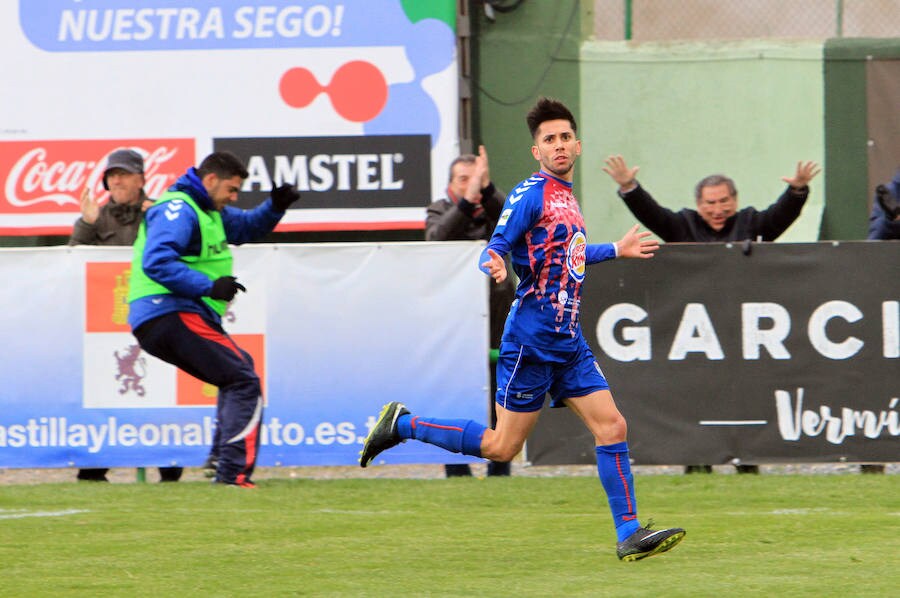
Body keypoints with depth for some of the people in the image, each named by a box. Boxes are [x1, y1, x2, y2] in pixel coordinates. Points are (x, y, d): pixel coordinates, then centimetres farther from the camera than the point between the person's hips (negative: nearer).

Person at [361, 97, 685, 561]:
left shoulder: (566, 196, 15)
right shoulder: (530, 194, -11)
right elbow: (495, 248, -16)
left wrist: (616, 251, 40)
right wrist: (494, 265, -39)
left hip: (568, 340, 8)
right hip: (532, 338, -8)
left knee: (611, 426, -2)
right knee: (502, 447, -4)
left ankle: (628, 534, 1)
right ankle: (401, 424, 11)